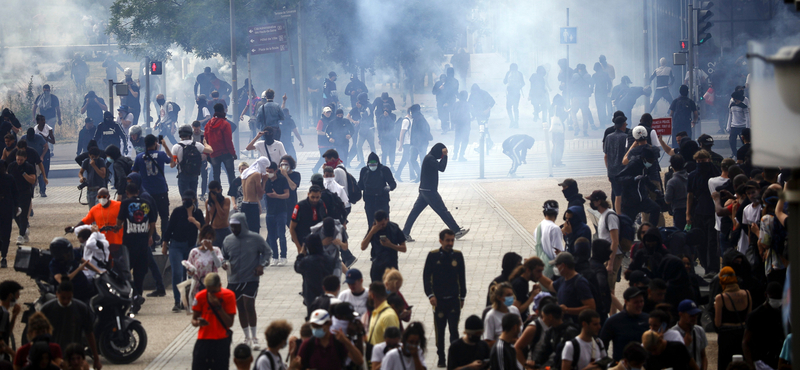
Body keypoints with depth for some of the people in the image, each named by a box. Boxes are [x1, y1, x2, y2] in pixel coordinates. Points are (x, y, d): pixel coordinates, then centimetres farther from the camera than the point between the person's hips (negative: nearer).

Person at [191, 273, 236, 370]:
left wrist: (218, 307, -19)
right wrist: (198, 322, -20)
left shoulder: (229, 296, -6)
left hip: (222, 340, -1)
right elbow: (193, 320, 4)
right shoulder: (200, 296, -4)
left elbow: (230, 323, -10)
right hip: (203, 339, 1)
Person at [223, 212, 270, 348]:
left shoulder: (255, 239, -7)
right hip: (233, 281, 4)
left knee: (249, 306, -12)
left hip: (251, 279, -4)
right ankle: (247, 337, 24)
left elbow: (267, 252, 4)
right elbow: (224, 256, 16)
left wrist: (261, 265, -11)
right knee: (241, 309, 11)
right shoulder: (228, 240, 3)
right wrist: (225, 263, -6)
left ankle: (254, 337, 1)